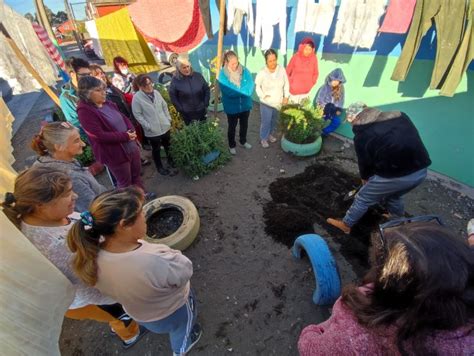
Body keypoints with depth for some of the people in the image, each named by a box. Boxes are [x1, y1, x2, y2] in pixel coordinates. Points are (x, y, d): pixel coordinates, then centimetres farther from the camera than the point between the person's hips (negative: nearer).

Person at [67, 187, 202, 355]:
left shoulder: (94, 253, -27)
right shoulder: (154, 262, -48)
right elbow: (185, 271, -26)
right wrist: (168, 253, -13)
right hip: (173, 313, -5)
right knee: (181, 330, 33)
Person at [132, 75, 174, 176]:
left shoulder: (156, 92, 1)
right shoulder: (137, 97, -15)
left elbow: (165, 106, 10)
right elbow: (137, 114, -14)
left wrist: (168, 119, 5)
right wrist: (148, 126, -17)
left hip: (165, 126, 5)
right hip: (152, 131, -5)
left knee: (168, 146, 21)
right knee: (156, 149, 11)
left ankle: (171, 160, 44)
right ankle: (159, 167, 30)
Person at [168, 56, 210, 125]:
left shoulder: (198, 76, -4)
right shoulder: (175, 80, -11)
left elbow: (207, 89, 3)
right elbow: (173, 97, -7)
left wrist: (206, 104, -1)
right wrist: (181, 110, -9)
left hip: (201, 111, 3)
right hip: (187, 114, -2)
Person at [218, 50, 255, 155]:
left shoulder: (244, 71, -5)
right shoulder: (222, 74, -15)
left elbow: (251, 86, -13)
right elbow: (228, 92, -25)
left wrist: (236, 90, -28)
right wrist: (243, 90, -20)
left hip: (245, 105, 3)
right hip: (232, 107, -3)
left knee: (244, 124, 21)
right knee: (232, 127, 14)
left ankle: (243, 141, 45)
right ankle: (232, 145, 35)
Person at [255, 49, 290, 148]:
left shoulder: (282, 70, -9)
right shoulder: (262, 73, -17)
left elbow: (286, 84, 2)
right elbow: (257, 86, -5)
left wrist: (286, 97, -1)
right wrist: (263, 96, -13)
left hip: (279, 102, 4)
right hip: (266, 103, -4)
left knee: (274, 121, 21)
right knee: (266, 122, 4)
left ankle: (270, 134, 45)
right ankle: (263, 138, 26)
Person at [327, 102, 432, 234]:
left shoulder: (362, 134, -4)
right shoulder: (400, 116, 12)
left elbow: (364, 161, 3)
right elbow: (414, 139, 14)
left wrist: (365, 178, 23)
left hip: (395, 175, -6)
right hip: (421, 170, 7)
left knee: (363, 198, 15)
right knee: (394, 195, 34)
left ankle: (346, 225, 29)